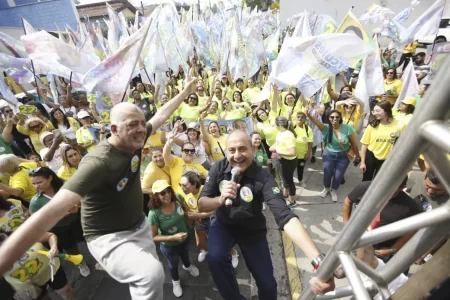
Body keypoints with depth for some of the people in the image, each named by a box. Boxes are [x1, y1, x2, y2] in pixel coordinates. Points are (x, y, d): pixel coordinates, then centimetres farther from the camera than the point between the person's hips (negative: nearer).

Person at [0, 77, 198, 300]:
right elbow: (52, 212, -38)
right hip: (110, 238, -7)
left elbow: (161, 115, 4)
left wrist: (185, 91, 11)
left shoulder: (134, 141, -9)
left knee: (151, 276, 20)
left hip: (139, 226, 7)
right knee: (151, 275, -30)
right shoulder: (99, 162, -31)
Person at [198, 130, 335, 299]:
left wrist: (318, 260, -51)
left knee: (267, 285, 4)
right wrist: (220, 199, -41)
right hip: (223, 223, 1)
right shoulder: (218, 169, -20)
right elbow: (201, 205, -17)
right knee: (215, 257, -27)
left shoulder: (263, 178, -27)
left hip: (252, 229, -1)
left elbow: (285, 215, -39)